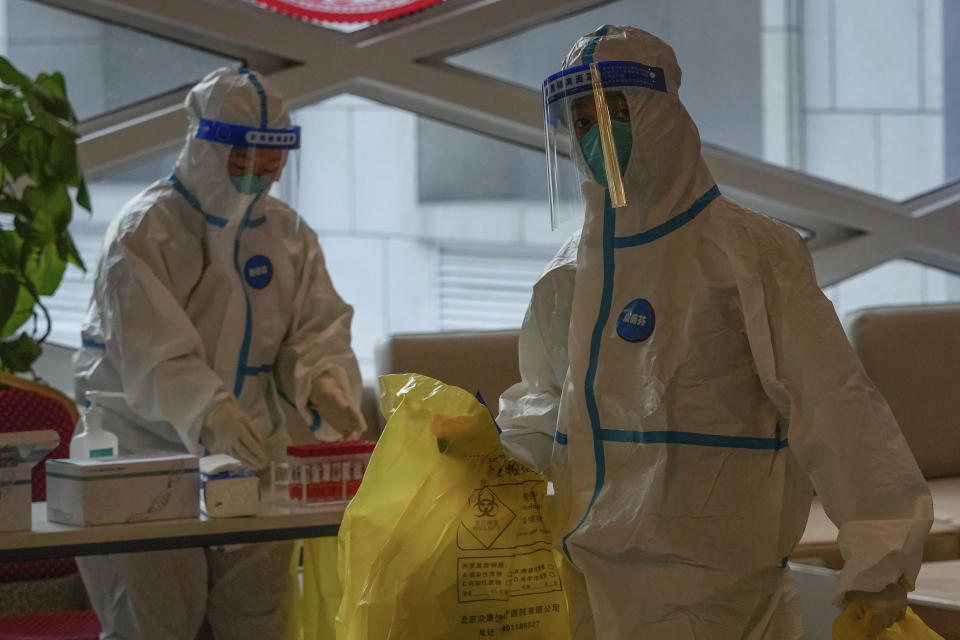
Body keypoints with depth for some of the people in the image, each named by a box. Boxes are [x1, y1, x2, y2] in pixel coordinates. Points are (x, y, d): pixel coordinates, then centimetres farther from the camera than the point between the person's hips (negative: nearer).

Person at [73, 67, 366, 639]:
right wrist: (210, 415, -39)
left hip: (251, 460, 5)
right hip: (146, 460, -5)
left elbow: (316, 329, 0)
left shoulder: (289, 235, 8)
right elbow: (153, 354, -23)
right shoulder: (144, 232, -11)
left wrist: (325, 385, -23)